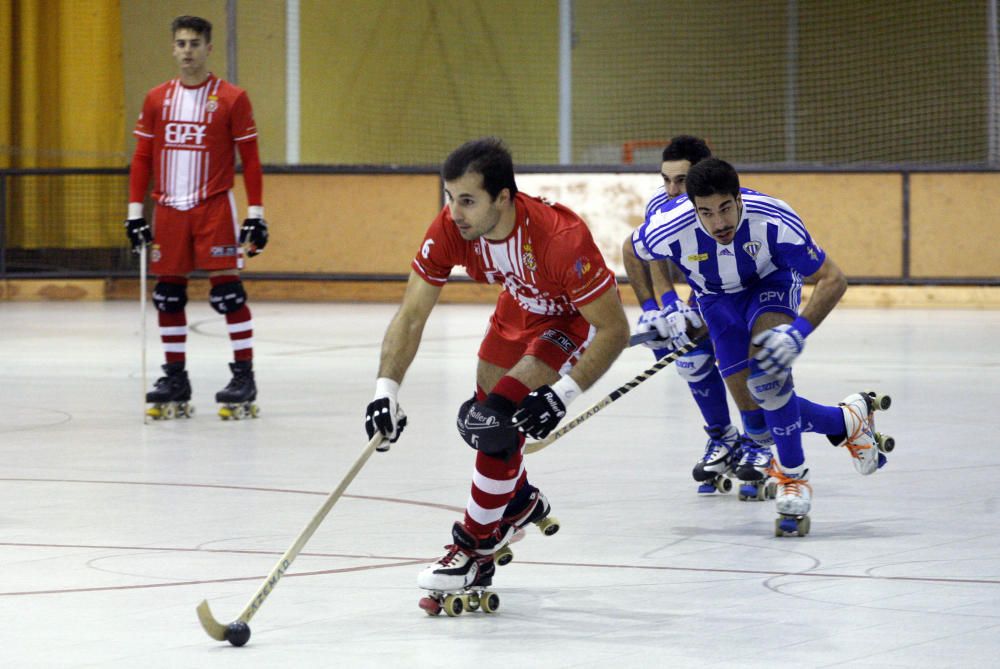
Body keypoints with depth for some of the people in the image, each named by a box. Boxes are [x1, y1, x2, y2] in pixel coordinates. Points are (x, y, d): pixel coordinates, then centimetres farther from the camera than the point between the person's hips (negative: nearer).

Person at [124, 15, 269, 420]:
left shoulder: (232, 99, -2)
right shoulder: (156, 100, 9)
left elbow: (250, 159, -1)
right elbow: (142, 158, 12)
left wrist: (256, 215, -5)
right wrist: (135, 212, 6)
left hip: (214, 207, -4)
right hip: (168, 211, 4)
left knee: (227, 291, -9)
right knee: (167, 295, 5)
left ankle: (244, 376, -5)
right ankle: (175, 379, 13)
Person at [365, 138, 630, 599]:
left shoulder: (560, 238, -40)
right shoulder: (449, 229, -26)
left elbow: (615, 329, -31)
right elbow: (412, 314, -22)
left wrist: (564, 393, -38)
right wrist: (386, 389, -35)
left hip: (576, 319, -6)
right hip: (519, 308, 6)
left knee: (498, 419, -21)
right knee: (477, 420, 14)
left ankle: (476, 549, -5)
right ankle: (522, 503, 46)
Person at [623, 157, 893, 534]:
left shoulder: (773, 220, -37)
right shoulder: (670, 229, -32)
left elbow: (833, 280, -27)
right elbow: (631, 251, -6)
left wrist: (799, 332, -39)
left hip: (771, 284, -3)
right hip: (717, 299, 3)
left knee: (767, 378, -31)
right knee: (757, 410, -3)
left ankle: (791, 476, -14)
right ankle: (848, 421, 20)